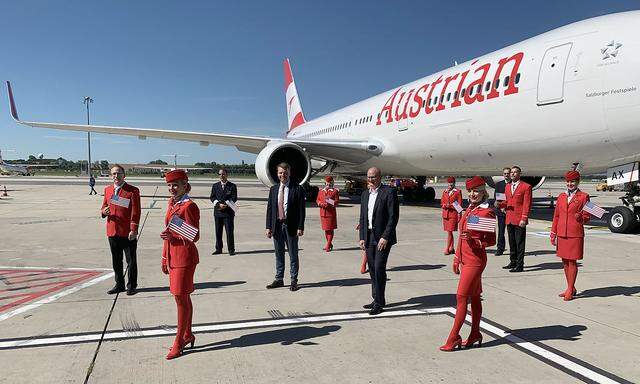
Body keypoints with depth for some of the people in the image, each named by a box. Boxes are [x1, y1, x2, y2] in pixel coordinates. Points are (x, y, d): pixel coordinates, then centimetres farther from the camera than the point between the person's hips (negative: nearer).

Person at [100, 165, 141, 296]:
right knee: (116, 261, 15)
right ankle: (119, 285, 29)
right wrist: (103, 212, -7)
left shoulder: (133, 191, -7)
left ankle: (131, 286, 18)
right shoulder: (107, 190, 9)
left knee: (131, 261, 5)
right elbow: (104, 207, 18)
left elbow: (135, 212, -10)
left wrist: (133, 230, -16)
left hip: (128, 233, -5)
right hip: (112, 232, 5)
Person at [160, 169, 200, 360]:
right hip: (173, 256, 9)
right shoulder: (172, 203, 11)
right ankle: (188, 335, 28)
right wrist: (165, 259, 18)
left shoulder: (189, 206, -15)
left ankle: (179, 341, 10)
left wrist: (173, 237, -31)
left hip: (185, 257, -9)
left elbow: (194, 236, -15)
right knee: (183, 297, 16)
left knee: (180, 297, -2)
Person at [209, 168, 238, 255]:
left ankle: (231, 250, 4)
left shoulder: (232, 186, 3)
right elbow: (212, 197, 6)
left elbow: (234, 198, -4)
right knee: (218, 231, 7)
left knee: (229, 231, -3)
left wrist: (225, 205, -16)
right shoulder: (215, 186, 12)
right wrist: (219, 204, -11)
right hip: (217, 211, 3)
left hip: (228, 211, -3)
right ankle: (218, 249, 17)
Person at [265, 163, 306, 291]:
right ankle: (279, 279, 23)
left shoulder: (298, 189, -4)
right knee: (279, 254, 12)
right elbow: (269, 209, 9)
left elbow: (301, 210, -7)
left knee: (293, 254, 5)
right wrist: (268, 227, 2)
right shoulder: (273, 189, 10)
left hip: (291, 226, -4)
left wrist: (300, 227, -13)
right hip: (277, 225, 4)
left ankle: (294, 281, 15)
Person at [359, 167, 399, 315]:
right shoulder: (365, 194, 14)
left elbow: (393, 216, -12)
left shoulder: (389, 192, -8)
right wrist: (362, 237, 8)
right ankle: (377, 299, 23)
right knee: (372, 269, 11)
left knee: (379, 268, -9)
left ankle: (379, 302, 1)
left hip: (383, 237, -7)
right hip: (369, 237, 7)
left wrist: (385, 237, -17)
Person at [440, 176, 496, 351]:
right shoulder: (468, 210, 12)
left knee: (461, 297, -7)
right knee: (474, 297, 15)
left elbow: (492, 240, -9)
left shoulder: (487, 212, -12)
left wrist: (474, 241, -26)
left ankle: (453, 338, 0)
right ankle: (475, 335, 25)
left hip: (475, 261, -8)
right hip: (465, 259, 8)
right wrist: (457, 258, 18)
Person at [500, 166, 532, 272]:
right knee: (511, 242, 14)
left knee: (520, 243, -2)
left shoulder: (526, 187, -5)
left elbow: (527, 204, -9)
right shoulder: (508, 186, 15)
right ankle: (513, 262, 25)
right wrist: (500, 204, -2)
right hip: (509, 219, 7)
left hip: (519, 220, -6)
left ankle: (520, 265, 4)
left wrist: (524, 219, -16)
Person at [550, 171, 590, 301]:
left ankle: (570, 290, 9)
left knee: (572, 261, -1)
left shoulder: (583, 196, -1)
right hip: (562, 234, 5)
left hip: (575, 234, -5)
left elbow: (586, 217, 0)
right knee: (565, 261, 10)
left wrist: (580, 217, -22)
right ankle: (571, 288, 22)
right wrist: (553, 234, 10)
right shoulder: (561, 196, 11)